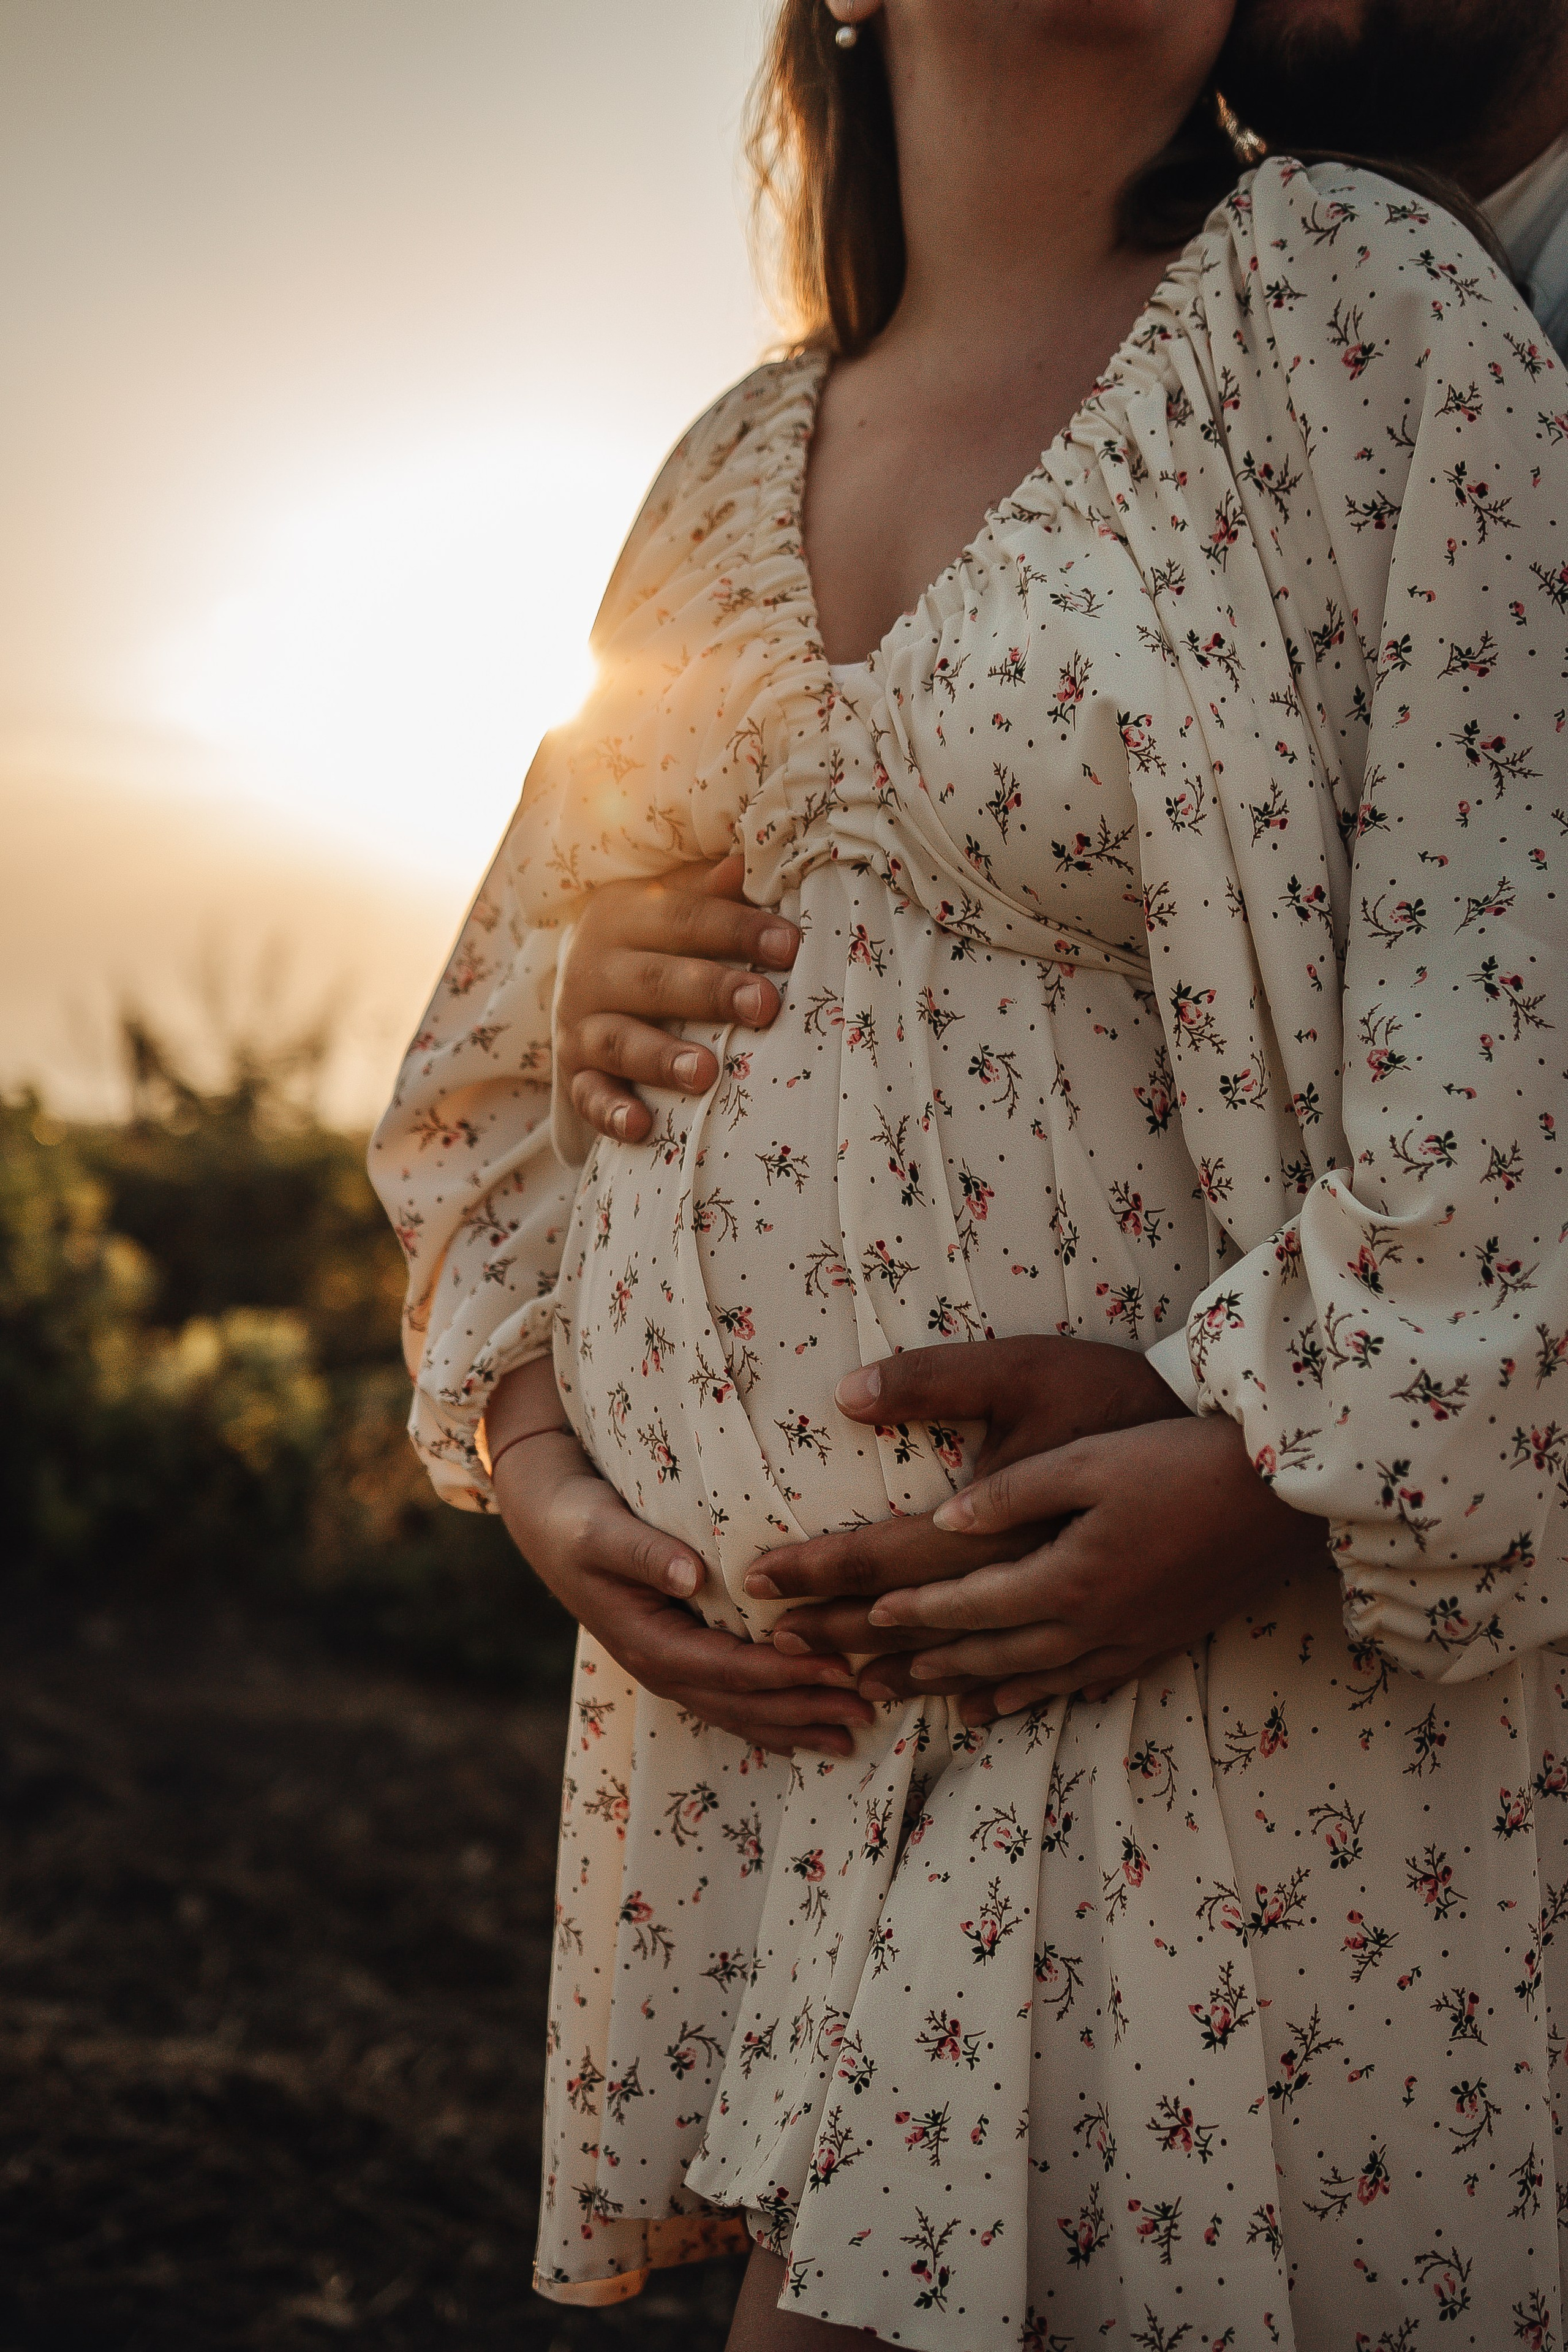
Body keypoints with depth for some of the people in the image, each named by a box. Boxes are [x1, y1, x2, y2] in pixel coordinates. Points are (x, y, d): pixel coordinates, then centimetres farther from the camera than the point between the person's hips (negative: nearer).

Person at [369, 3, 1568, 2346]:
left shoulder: (1349, 303, -5)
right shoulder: (736, 471, 12)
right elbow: (512, 1027, 19)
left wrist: (1284, 1477, -18)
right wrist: (529, 1451, 6)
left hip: (1217, 1633, -5)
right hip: (749, 1655, 5)